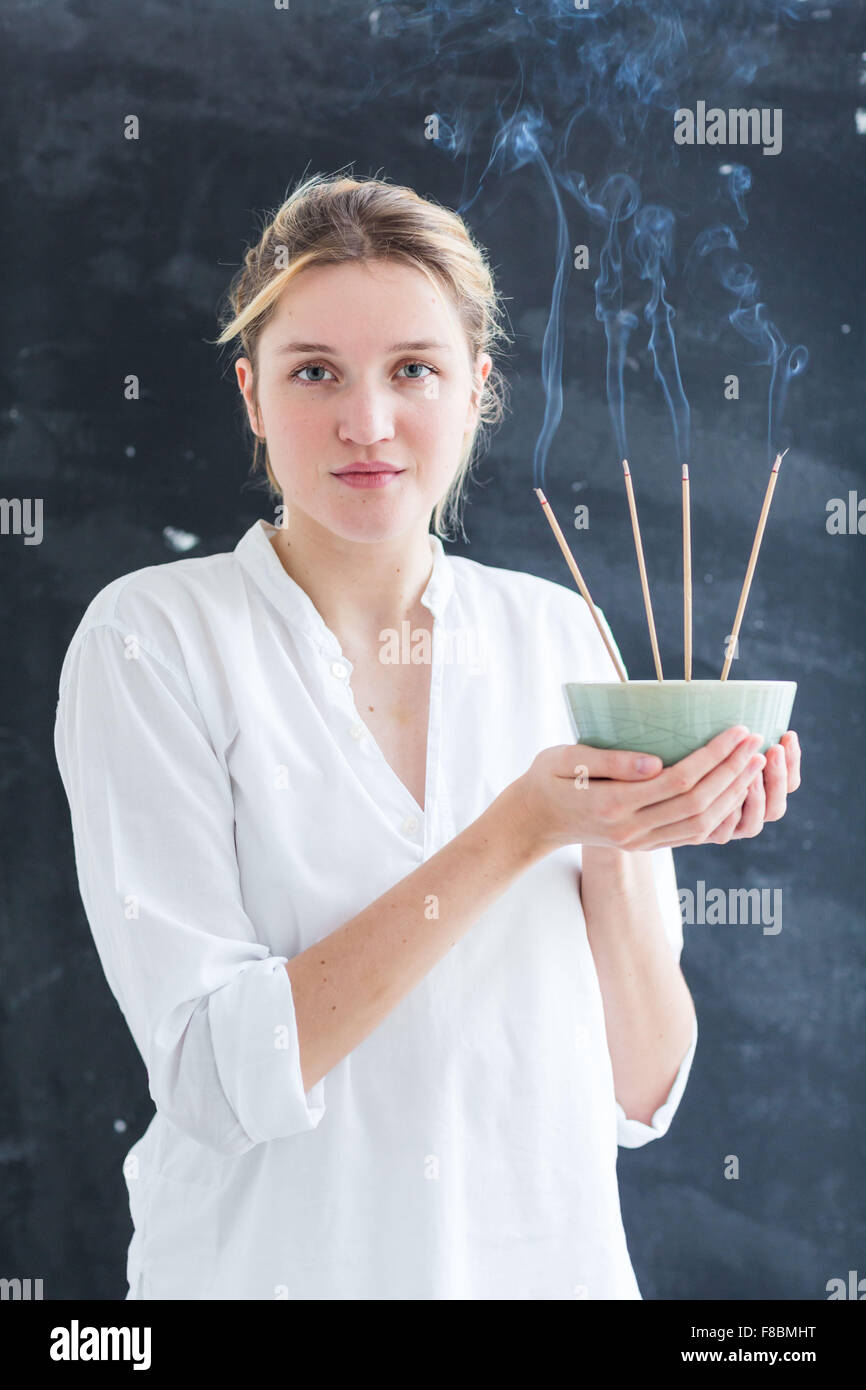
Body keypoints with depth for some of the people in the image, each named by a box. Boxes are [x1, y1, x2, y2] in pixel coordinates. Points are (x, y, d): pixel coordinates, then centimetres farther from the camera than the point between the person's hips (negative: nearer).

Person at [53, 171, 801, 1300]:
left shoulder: (561, 638, -3)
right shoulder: (149, 642, -13)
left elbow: (639, 1092, -3)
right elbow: (219, 1080, -21)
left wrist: (623, 847, -19)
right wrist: (517, 832, -25)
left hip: (551, 1251, 3)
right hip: (274, 1259, -3)